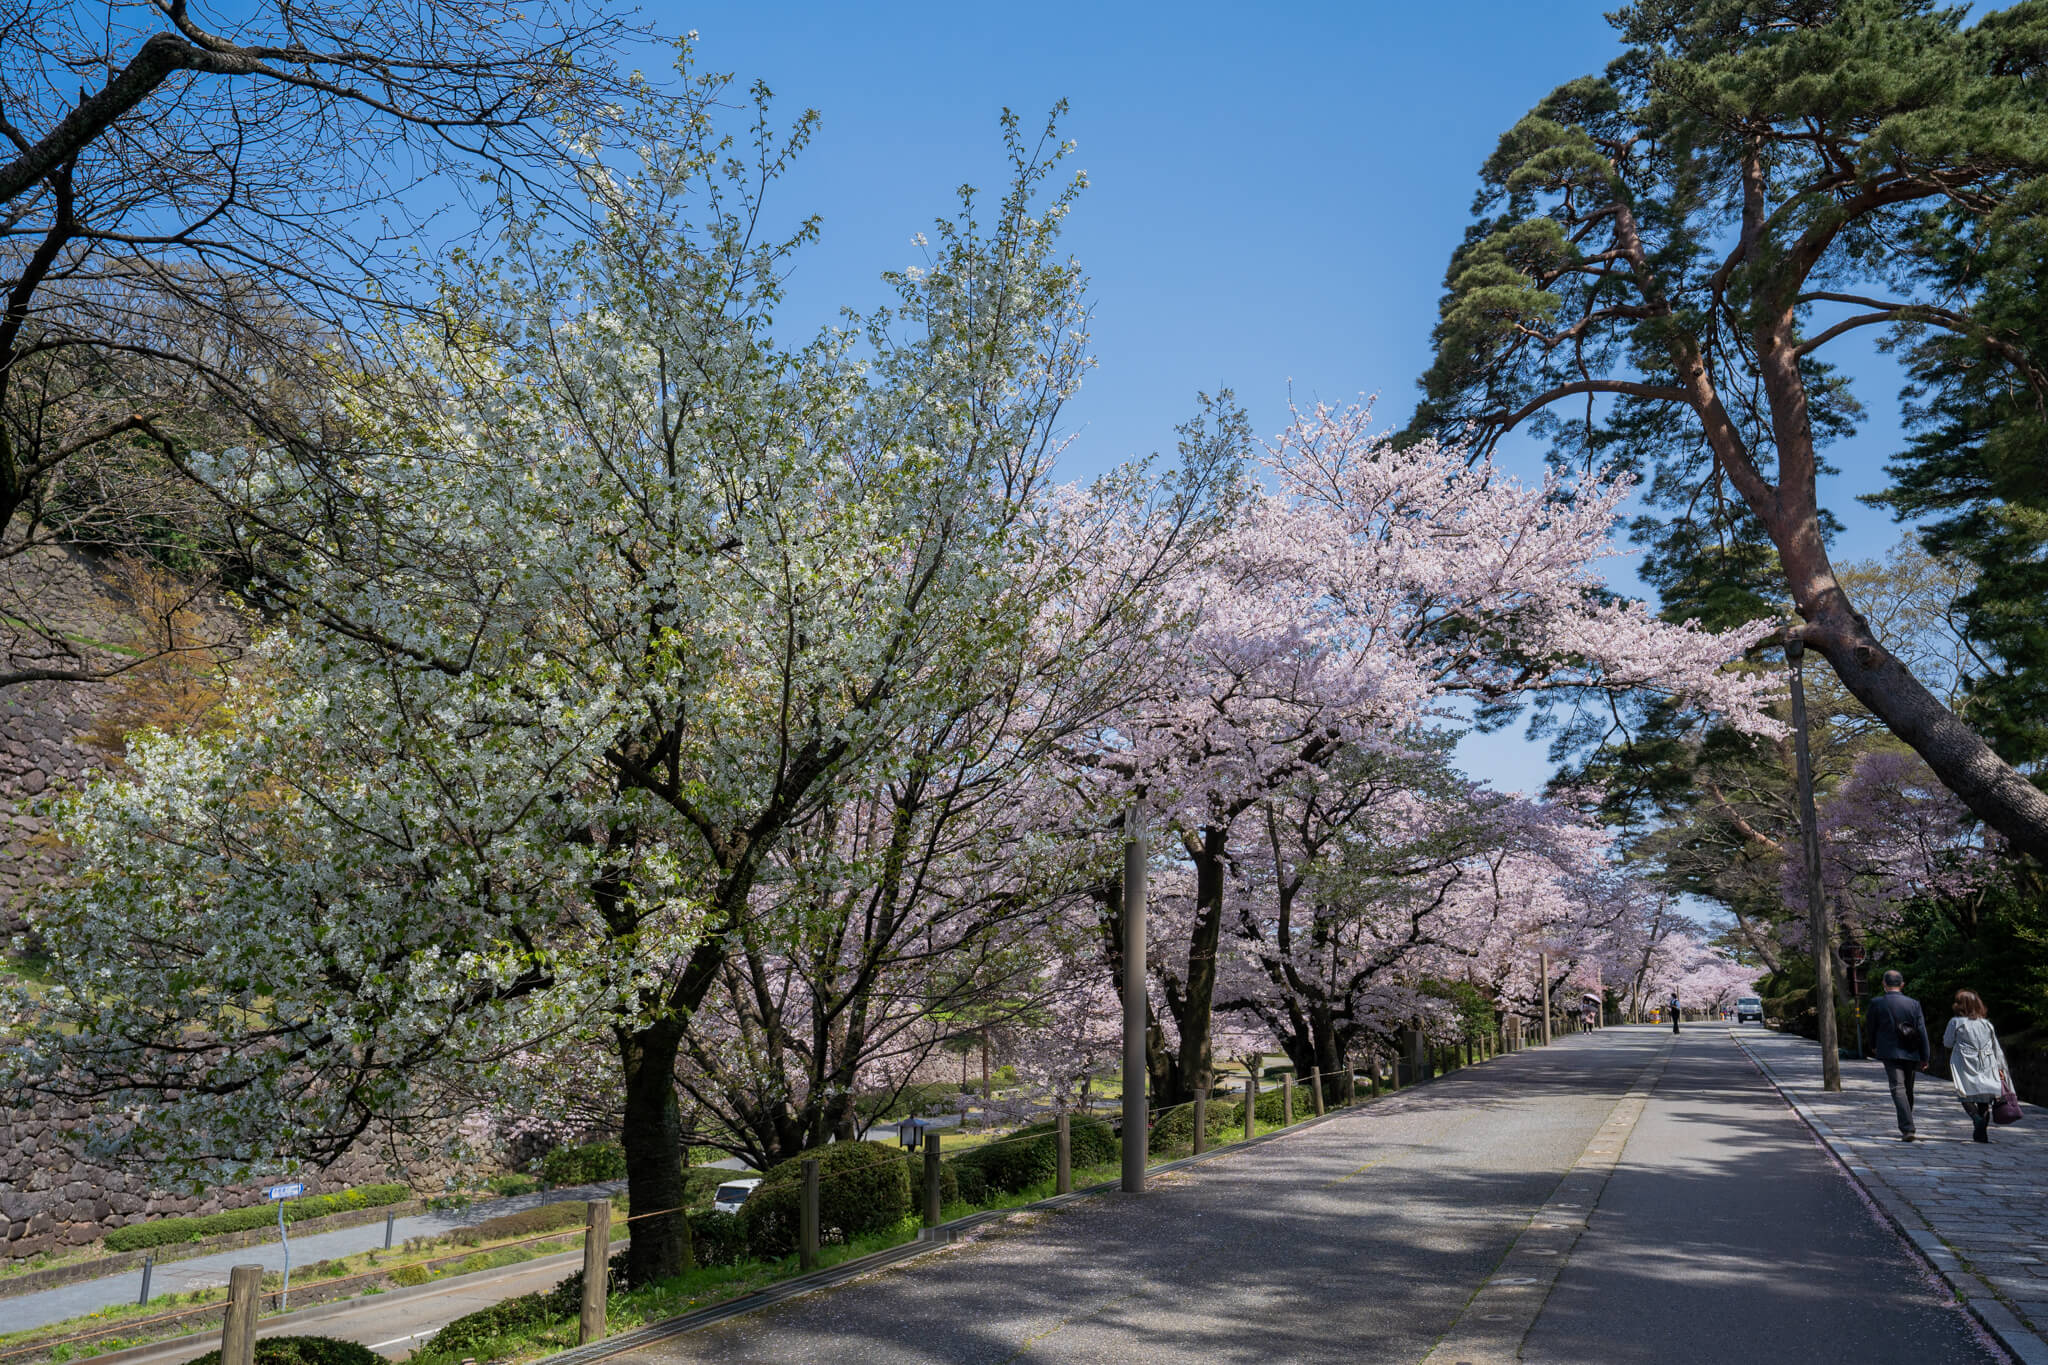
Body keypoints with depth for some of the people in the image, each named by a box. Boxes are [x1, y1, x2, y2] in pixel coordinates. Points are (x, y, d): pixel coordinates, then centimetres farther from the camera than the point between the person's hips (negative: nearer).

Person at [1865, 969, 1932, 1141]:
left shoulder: (1877, 1003, -4)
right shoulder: (1913, 1003, 2)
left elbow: (1870, 1027, 6)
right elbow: (1922, 1031, 0)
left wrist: (1873, 1046, 25)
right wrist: (1925, 1057, 5)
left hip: (1890, 1053, -4)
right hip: (1910, 1054, 4)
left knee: (1898, 1089, -8)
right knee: (1908, 1090, 16)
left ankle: (1908, 1129, -22)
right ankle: (1906, 1129, 28)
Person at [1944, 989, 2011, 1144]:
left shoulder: (1955, 1022, -2)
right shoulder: (1986, 1024, 10)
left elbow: (1947, 1043, 7)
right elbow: (1997, 1048, 11)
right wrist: (2000, 1068, 15)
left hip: (1966, 1067, -4)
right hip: (1987, 1067, 4)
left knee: (1966, 1096, 2)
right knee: (1983, 1099, 9)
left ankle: (1977, 1118, -25)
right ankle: (1981, 1133, 4)